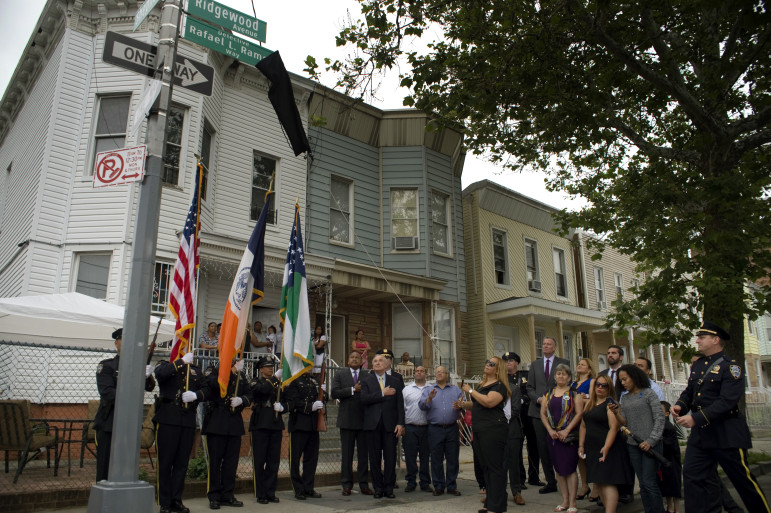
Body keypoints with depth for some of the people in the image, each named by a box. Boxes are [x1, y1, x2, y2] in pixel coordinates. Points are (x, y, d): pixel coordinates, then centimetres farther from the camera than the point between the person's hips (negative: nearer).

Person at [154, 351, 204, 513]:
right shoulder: (165, 366, 4)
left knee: (182, 462, 8)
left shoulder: (196, 370, 14)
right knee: (165, 462, 3)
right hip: (168, 419, -3)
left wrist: (196, 395, -9)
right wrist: (182, 361, -16)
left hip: (188, 421, 4)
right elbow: (160, 373, -20)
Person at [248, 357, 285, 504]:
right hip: (260, 424, -4)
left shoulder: (277, 383, 17)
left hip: (276, 424, 4)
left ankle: (270, 493, 15)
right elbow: (262, 390, -21)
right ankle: (261, 494, 9)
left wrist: (282, 407, -5)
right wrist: (274, 379, -18)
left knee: (274, 460, 5)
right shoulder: (255, 382, 3)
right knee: (260, 460, 0)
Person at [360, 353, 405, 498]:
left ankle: (389, 488, 14)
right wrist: (382, 393, -12)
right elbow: (364, 398, -10)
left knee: (390, 458, 2)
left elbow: (400, 403, 5)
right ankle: (378, 488, 16)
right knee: (375, 458, 5)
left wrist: (400, 423, -4)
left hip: (390, 424, 1)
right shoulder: (366, 381, 7)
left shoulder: (395, 381, 10)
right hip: (373, 424, 0)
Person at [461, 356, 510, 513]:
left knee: (495, 467, -3)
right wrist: (463, 404, 11)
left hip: (493, 430, -9)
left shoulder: (499, 385, -9)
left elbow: (489, 402, -26)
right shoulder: (482, 384, 17)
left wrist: (470, 391, -16)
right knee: (486, 467, 15)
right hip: (479, 430, 9)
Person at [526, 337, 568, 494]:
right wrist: (539, 399, -6)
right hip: (538, 410, 3)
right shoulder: (534, 364, 13)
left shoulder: (564, 363, 5)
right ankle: (550, 482, 15)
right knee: (543, 447, 5)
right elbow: (530, 388, 11)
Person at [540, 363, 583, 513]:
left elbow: (579, 413, -9)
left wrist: (566, 431, -15)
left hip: (569, 436, -4)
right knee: (559, 470, 8)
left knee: (570, 469, -3)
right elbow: (543, 413, 9)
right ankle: (565, 501, 18)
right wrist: (550, 430, -4)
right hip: (553, 436, 4)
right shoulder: (548, 394, 11)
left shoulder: (574, 393, -1)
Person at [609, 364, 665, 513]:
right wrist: (617, 413, -11)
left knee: (649, 482, -8)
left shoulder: (648, 393, -4)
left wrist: (651, 441, -13)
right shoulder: (624, 398, 12)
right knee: (643, 484, 9)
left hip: (650, 444, -5)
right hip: (633, 445, 5)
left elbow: (659, 418, -7)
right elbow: (625, 422, 8)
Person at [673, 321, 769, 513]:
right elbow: (689, 391, 16)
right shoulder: (697, 365, 11)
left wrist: (695, 418, -27)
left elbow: (726, 401, -21)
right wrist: (680, 405, -7)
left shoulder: (731, 366, -11)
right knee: (692, 474, 1)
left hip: (727, 434, -6)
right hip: (700, 433, 7)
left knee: (743, 479, 6)